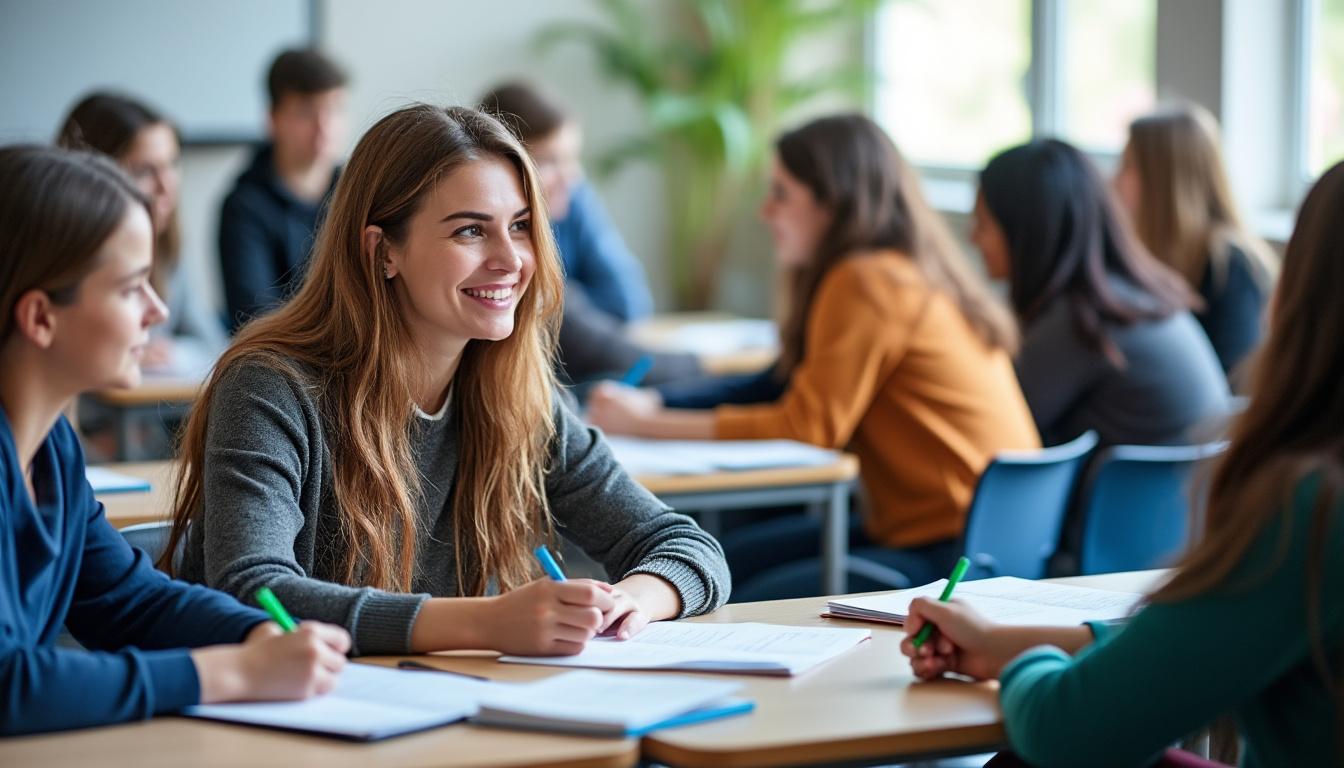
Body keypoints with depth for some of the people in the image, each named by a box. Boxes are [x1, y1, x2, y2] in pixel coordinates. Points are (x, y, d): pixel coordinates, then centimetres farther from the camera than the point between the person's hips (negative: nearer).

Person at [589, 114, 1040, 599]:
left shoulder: (868, 283, -17)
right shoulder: (899, 271, 13)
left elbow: (806, 427, -17)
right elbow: (778, 389, 13)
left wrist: (646, 423, -11)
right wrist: (652, 403, 1)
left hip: (958, 553, -10)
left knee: (753, 610, -16)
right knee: (727, 562, 12)